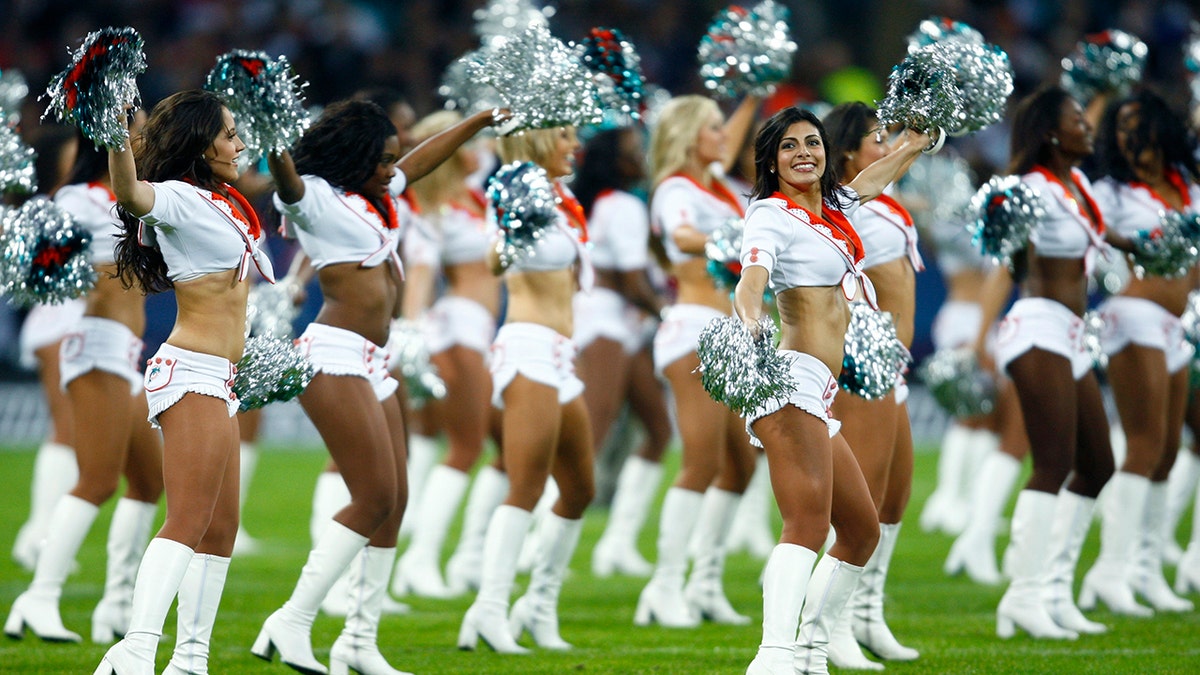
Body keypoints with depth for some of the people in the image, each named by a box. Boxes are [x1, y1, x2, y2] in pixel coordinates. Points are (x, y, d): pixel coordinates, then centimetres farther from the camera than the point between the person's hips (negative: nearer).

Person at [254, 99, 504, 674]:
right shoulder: (317, 197, -7)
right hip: (334, 357, -10)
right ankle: (292, 624, -13)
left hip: (371, 364, 10)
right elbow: (288, 184, -29)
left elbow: (424, 157, 33)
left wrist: (486, 118, 41)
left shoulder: (377, 197, 18)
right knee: (375, 498, -15)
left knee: (394, 502, 7)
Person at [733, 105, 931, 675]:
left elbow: (873, 178, 42)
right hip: (792, 382, -10)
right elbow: (750, 283, -22)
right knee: (809, 519, -27)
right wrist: (749, 320, -43)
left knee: (862, 531, 17)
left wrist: (916, 143, 56)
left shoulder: (831, 210, 20)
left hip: (819, 400, 10)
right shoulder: (773, 217, -4)